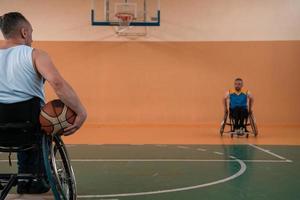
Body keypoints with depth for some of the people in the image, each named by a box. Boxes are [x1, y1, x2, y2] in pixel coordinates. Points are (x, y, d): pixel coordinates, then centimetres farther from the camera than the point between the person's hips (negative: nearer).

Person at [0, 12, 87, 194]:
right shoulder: (35, 55, -6)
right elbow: (57, 83, -23)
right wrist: (81, 112, -21)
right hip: (29, 119, -4)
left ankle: (26, 180, 39)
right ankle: (32, 181, 31)